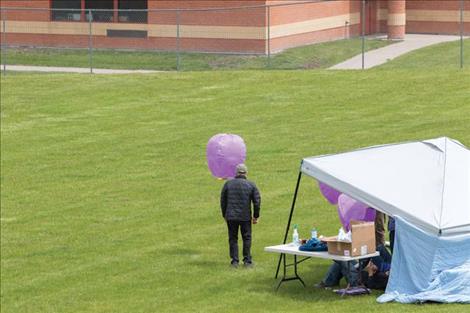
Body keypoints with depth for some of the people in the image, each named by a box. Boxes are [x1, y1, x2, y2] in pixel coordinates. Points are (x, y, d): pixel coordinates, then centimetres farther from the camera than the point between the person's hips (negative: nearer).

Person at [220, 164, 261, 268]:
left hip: (231, 216, 1)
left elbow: (223, 201, 6)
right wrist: (256, 216, 7)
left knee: (233, 239, 8)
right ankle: (247, 260, 9)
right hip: (245, 217, -1)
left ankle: (234, 261, 5)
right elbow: (257, 201, -2)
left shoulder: (228, 184, 1)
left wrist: (225, 215, 16)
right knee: (247, 238, 10)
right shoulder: (251, 185, -1)